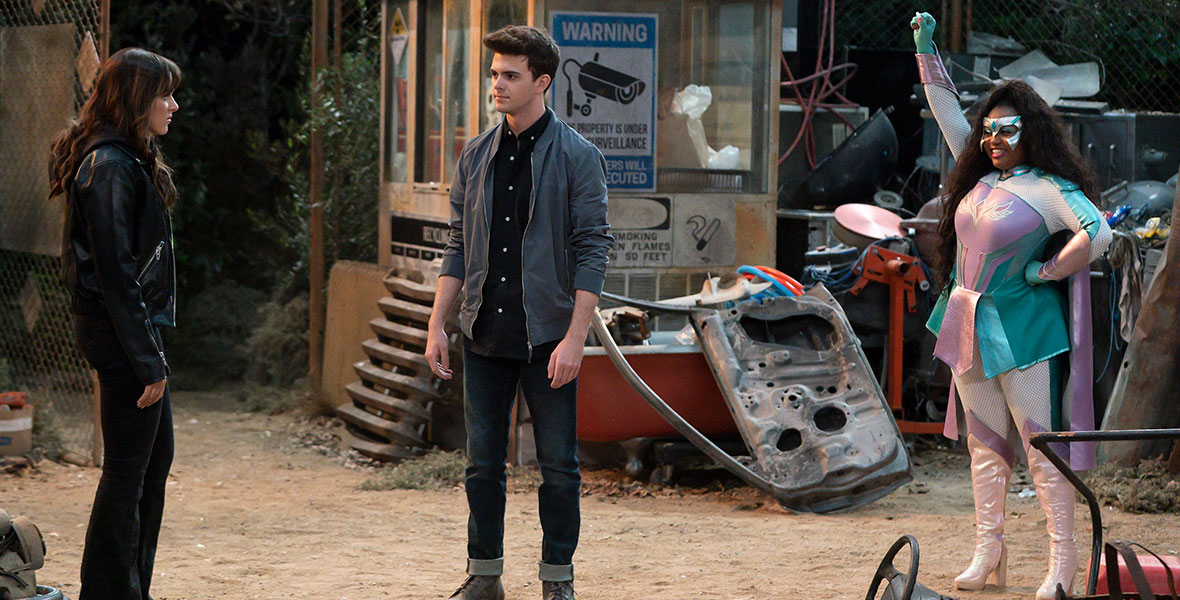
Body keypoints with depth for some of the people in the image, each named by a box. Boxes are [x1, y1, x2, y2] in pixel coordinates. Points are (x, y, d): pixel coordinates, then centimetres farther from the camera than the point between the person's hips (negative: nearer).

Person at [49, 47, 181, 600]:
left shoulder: (127, 161, 15)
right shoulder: (111, 167, -18)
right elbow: (116, 273, -21)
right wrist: (147, 360, -20)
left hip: (135, 328, 11)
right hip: (121, 330, -11)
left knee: (156, 456, 16)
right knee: (127, 470, -4)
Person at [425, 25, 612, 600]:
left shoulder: (576, 157, -5)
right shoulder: (476, 155, 9)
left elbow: (592, 250, -9)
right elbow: (458, 246, 13)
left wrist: (575, 337, -16)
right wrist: (436, 326, 7)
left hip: (547, 336, -4)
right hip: (484, 337, 4)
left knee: (558, 466, 2)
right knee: (482, 465, 8)